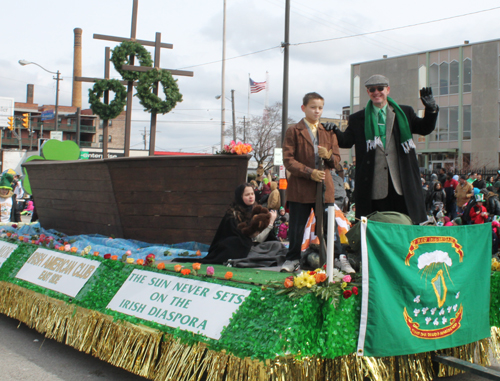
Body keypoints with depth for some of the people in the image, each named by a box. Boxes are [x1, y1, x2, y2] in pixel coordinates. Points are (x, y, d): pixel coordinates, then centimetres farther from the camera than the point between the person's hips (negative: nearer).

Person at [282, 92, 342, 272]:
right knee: (296, 227, 3)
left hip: (324, 187, 3)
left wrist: (328, 156, -10)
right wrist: (309, 172, -15)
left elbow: (336, 160, 15)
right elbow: (288, 160, -4)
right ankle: (293, 259, 18)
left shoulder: (328, 132, 15)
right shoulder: (293, 131, 4)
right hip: (300, 188, -3)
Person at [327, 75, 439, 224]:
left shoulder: (404, 113, 14)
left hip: (402, 183, 1)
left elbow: (425, 129, 10)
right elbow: (347, 140, 1)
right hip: (373, 186, -1)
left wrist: (431, 109, -7)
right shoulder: (357, 119, 11)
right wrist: (336, 132, -19)